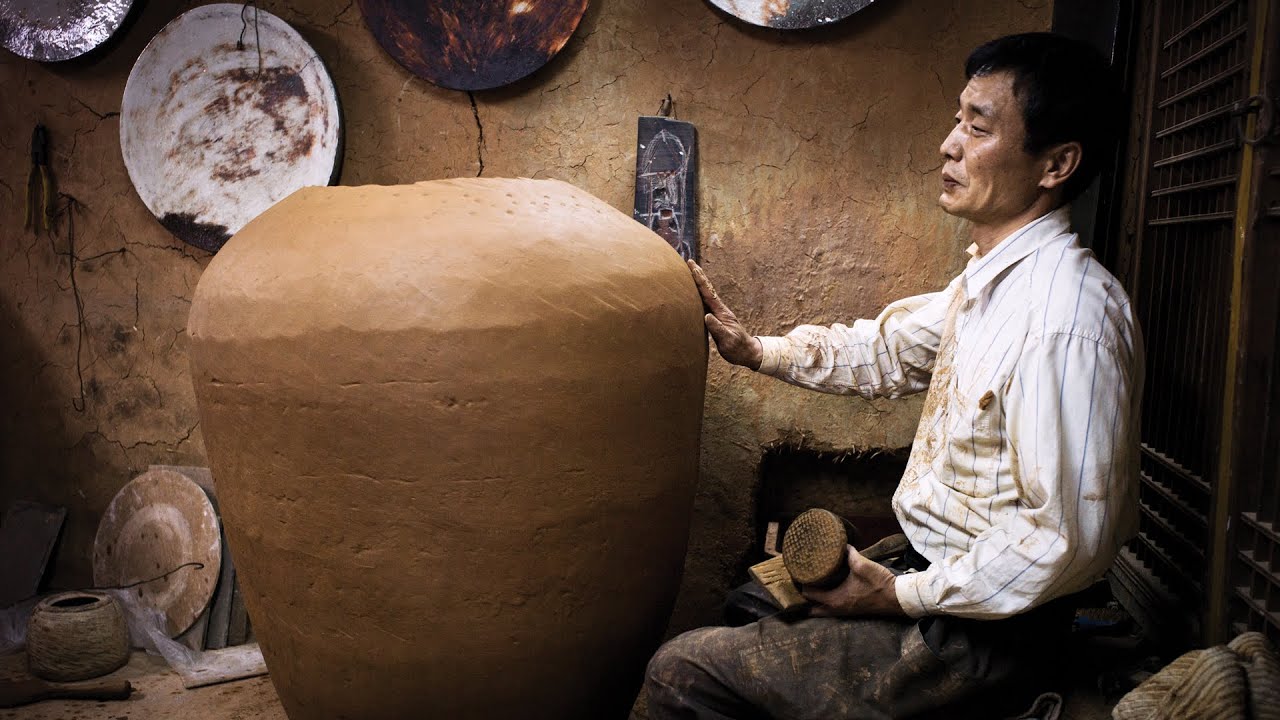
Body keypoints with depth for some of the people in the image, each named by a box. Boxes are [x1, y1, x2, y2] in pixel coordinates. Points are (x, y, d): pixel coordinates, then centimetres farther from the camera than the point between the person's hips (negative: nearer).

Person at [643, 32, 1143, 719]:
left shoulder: (1065, 318, -29)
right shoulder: (990, 277, 3)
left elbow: (1069, 536, -29)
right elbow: (890, 349, 17)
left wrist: (904, 595, -20)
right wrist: (756, 349, 9)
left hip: (984, 628, -9)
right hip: (930, 558, 10)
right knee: (753, 602, 28)